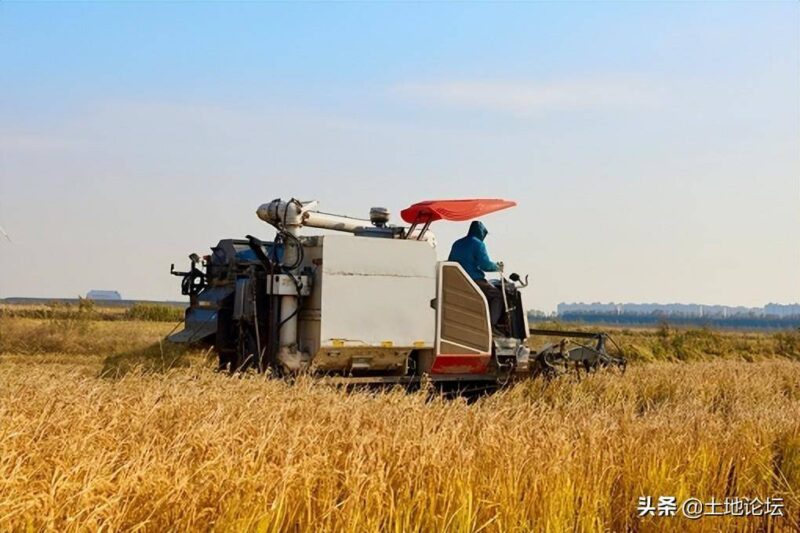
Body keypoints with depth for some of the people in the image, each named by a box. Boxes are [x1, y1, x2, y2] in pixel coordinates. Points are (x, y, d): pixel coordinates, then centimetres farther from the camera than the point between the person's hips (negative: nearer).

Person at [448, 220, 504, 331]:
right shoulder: (478, 244, -7)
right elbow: (485, 264, -17)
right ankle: (491, 325, -9)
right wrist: (497, 267, 2)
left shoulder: (456, 244, 16)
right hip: (474, 281, -8)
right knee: (497, 295, 7)